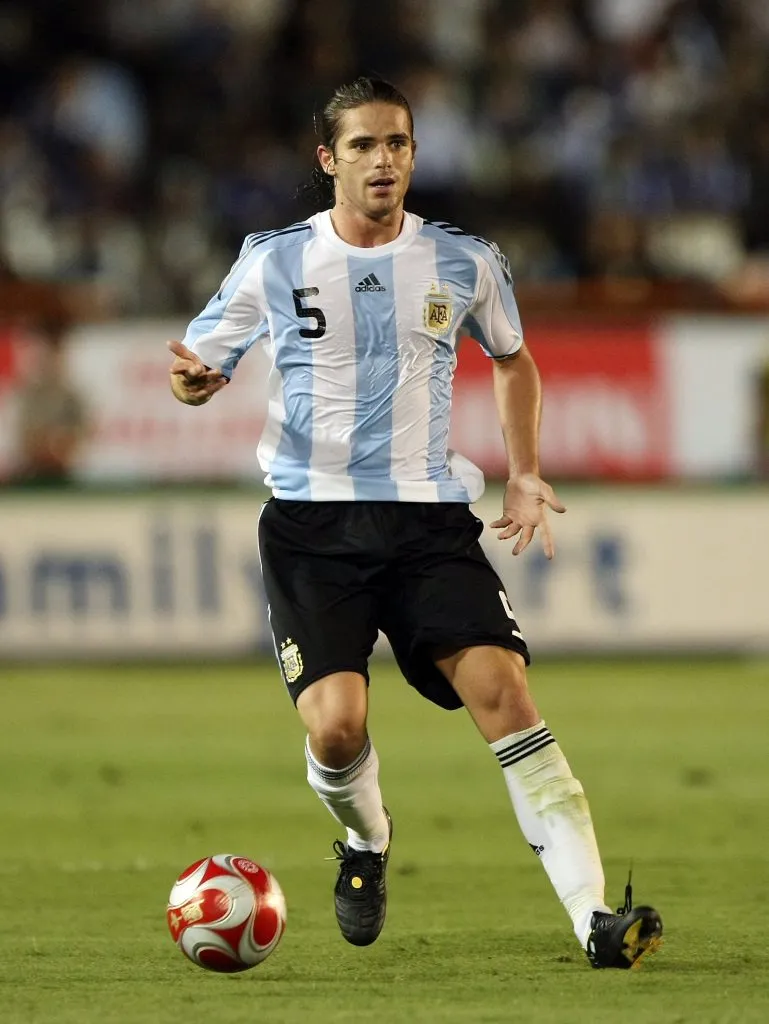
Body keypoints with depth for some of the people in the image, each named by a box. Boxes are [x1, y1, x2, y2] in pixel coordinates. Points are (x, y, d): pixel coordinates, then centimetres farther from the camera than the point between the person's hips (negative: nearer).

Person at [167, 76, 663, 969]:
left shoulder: (463, 263, 6)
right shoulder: (274, 262, 2)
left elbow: (512, 360, 25)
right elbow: (200, 363, 12)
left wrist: (525, 475, 15)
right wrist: (193, 381, -13)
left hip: (429, 521, 1)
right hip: (311, 522, -1)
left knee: (501, 688, -19)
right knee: (337, 723, -18)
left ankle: (594, 916, -23)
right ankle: (366, 844, 19)